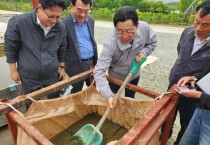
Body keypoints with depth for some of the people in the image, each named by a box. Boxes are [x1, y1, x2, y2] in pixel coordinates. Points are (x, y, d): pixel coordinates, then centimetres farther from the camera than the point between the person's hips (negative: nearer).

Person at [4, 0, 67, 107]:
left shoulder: (61, 28, -8)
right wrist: (13, 70, -2)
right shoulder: (18, 22, -18)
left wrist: (62, 67, 11)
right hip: (29, 76, -2)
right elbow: (10, 48, -7)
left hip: (52, 75, 2)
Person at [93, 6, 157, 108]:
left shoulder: (144, 28, -27)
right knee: (114, 102, 21)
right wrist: (108, 95, -50)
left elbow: (152, 43, -5)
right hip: (116, 77, -3)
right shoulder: (110, 44, -40)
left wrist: (143, 52, -25)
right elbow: (99, 71, -41)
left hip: (134, 75, 3)